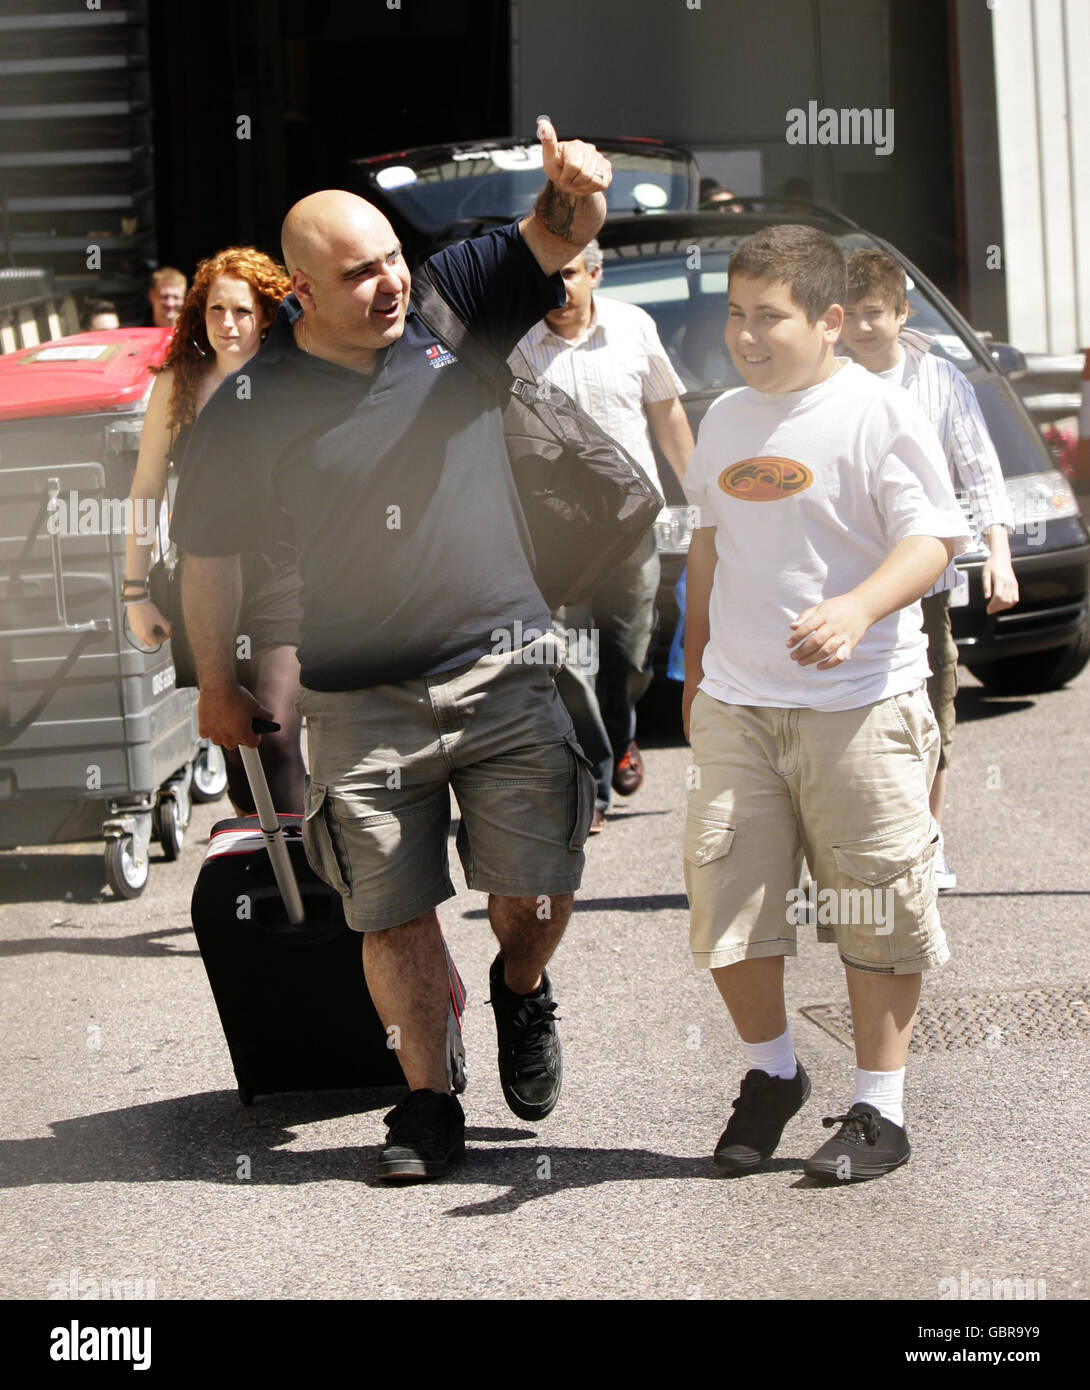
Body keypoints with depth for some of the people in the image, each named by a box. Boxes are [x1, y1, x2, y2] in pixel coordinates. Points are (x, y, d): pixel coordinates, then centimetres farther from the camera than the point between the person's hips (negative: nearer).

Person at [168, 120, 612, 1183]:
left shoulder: (452, 307, 0)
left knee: (536, 894, 0)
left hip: (503, 675, 1)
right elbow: (207, 550, 6)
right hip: (359, 704, -1)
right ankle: (428, 1107, 19)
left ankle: (522, 993, 34)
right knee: (393, 917, 3)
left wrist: (574, 191, -35)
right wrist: (216, 686, 12)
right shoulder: (253, 407, -5)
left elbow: (555, 239, -10)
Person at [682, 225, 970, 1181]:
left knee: (875, 912, 2)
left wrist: (858, 608, -32)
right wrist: (696, 667, 24)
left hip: (859, 706, -5)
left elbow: (934, 539, -15)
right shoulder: (728, 419, 12)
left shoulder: (880, 414, -8)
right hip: (736, 706, 5)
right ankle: (771, 1073, 25)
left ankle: (881, 1109, 14)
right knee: (724, 892, 3)